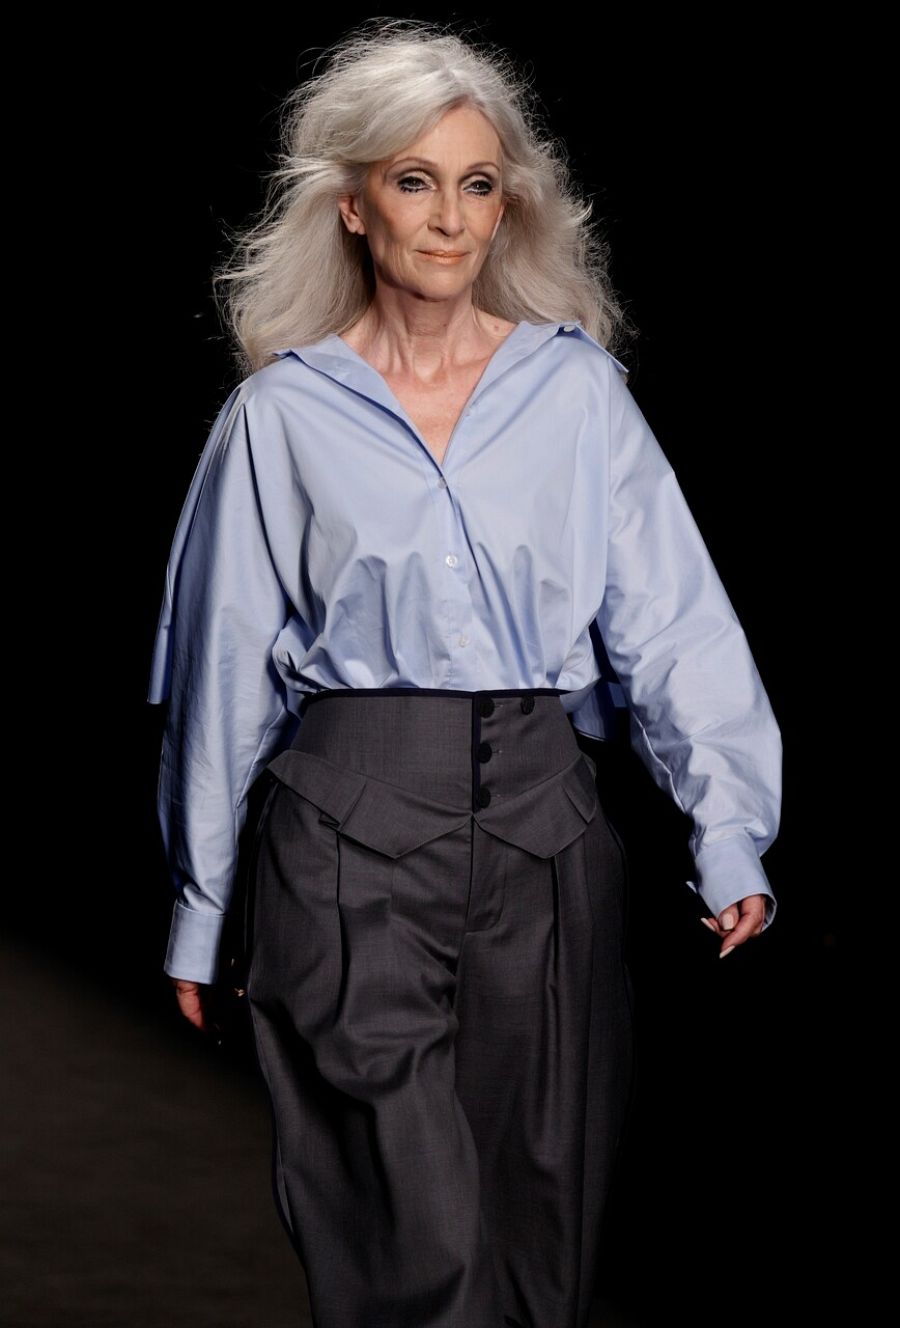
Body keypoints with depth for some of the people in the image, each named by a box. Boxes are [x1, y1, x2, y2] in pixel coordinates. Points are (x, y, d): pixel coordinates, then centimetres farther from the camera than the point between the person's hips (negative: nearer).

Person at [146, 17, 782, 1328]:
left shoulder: (576, 387, 6)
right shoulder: (283, 412, 5)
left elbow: (672, 615, 0)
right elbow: (224, 665, 8)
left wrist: (729, 834, -12)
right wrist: (199, 913, 9)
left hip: (543, 824, 2)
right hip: (351, 831, -1)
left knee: (542, 1200, 9)